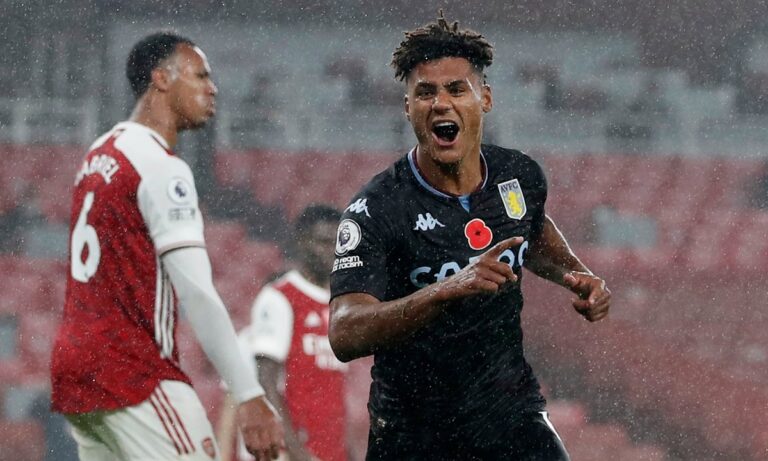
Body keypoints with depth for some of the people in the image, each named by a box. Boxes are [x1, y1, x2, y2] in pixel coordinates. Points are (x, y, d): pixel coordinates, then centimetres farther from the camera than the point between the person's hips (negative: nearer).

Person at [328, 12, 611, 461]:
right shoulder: (375, 209, -18)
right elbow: (345, 335, -32)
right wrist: (449, 289, -43)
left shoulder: (521, 176, -3)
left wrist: (578, 275, 5)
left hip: (512, 412, 3)